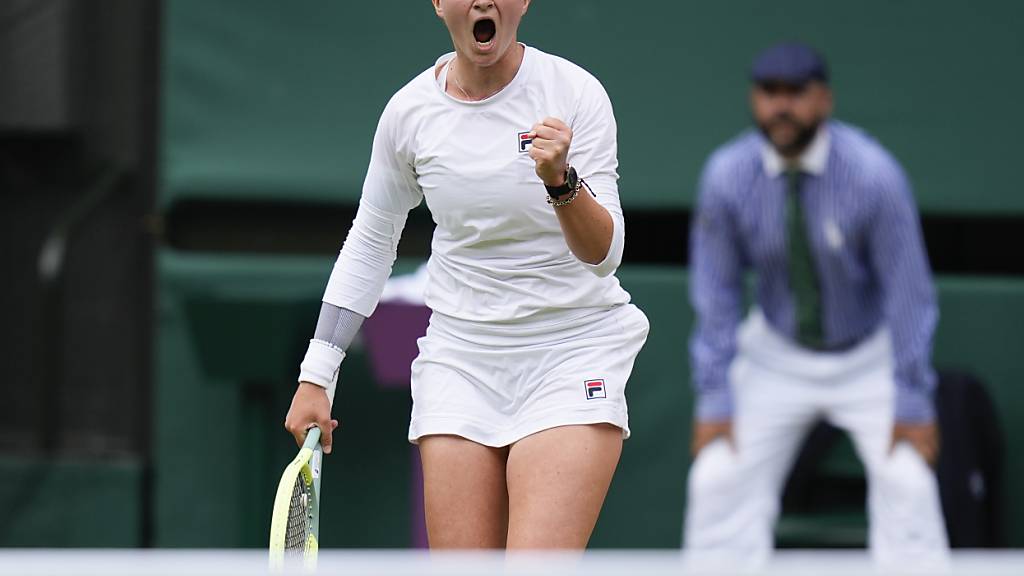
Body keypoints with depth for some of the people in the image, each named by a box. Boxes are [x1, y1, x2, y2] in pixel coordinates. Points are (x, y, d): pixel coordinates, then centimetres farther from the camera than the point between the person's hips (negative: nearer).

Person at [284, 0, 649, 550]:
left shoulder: (575, 92, -9)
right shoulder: (409, 110, 0)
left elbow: (603, 254, -13)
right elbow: (367, 246, 14)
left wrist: (561, 180, -33)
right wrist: (315, 379, 12)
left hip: (573, 350, -3)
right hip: (460, 354, 3)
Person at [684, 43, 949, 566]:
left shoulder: (873, 174, -23)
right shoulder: (727, 175, -16)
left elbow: (908, 290, -16)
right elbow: (716, 292, -6)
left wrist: (914, 403, -16)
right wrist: (714, 398, -8)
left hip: (869, 360, -2)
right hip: (776, 359, 2)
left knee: (907, 481, -18)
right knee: (717, 479, -7)